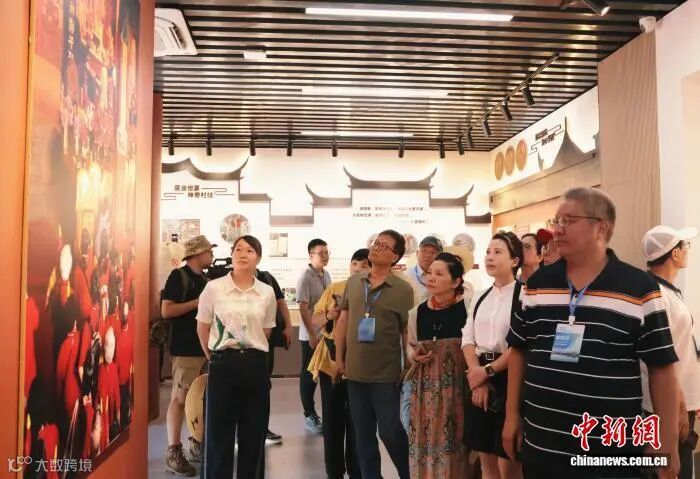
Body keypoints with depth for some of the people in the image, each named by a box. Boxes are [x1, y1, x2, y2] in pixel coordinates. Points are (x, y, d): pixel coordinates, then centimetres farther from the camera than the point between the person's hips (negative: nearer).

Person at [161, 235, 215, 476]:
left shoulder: (204, 279, 15)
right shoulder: (178, 276, -8)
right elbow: (166, 311, -16)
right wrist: (197, 302, -16)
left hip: (205, 346, 8)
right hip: (185, 348, -8)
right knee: (179, 398, -5)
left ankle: (196, 446, 25)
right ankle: (173, 452, 3)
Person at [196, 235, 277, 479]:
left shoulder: (267, 292, 2)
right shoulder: (214, 288, -5)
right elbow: (202, 329, 6)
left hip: (256, 366, 2)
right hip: (223, 365, -2)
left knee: (253, 435, 11)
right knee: (218, 434, 6)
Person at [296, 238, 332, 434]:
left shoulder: (326, 275, 7)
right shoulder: (305, 277, -14)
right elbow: (303, 308, -17)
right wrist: (312, 334, -19)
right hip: (311, 335, -7)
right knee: (308, 375, 5)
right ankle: (309, 415, 16)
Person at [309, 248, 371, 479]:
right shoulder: (334, 289, 6)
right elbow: (315, 321, 8)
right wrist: (328, 315, -13)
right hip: (330, 360, 3)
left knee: (356, 421, 5)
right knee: (332, 419, 9)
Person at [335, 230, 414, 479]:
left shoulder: (403, 289, -7)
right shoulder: (353, 282, 4)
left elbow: (407, 331, -5)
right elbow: (343, 321, 9)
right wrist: (339, 357, 7)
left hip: (386, 374, -4)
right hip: (355, 371, 4)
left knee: (390, 431, 4)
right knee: (363, 434, 14)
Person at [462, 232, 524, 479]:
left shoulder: (523, 295, -10)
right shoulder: (481, 297, 11)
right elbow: (468, 337, 7)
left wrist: (488, 371, -11)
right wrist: (476, 372, -7)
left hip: (508, 377, -6)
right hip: (479, 378, 6)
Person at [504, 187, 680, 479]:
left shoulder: (640, 289, -6)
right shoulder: (537, 284, 3)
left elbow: (661, 368, -4)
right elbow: (518, 350, 9)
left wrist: (668, 443, -3)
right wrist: (512, 413, 7)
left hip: (611, 451, -3)